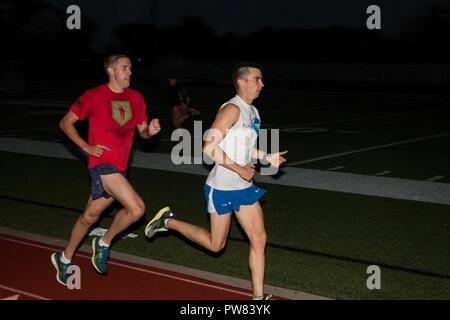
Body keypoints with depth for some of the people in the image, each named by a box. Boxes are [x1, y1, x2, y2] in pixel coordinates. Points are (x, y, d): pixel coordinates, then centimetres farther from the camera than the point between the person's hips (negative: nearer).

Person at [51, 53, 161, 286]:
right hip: (103, 163, -6)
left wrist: (150, 131, -8)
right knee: (137, 208, -20)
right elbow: (66, 123, 2)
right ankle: (104, 243, 3)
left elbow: (142, 131, 16)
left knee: (90, 216, 17)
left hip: (119, 167, 6)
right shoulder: (93, 96, -5)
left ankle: (64, 258, 36)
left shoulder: (136, 98, 10)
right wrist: (86, 147, -9)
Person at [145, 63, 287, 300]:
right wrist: (240, 169, -21)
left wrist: (266, 157, 9)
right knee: (215, 244, 7)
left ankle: (258, 296, 12)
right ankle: (168, 222, 25)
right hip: (222, 188, -8)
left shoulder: (253, 112, 11)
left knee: (259, 238, 3)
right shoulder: (232, 109, -17)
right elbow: (210, 147, -24)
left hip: (244, 187, 8)